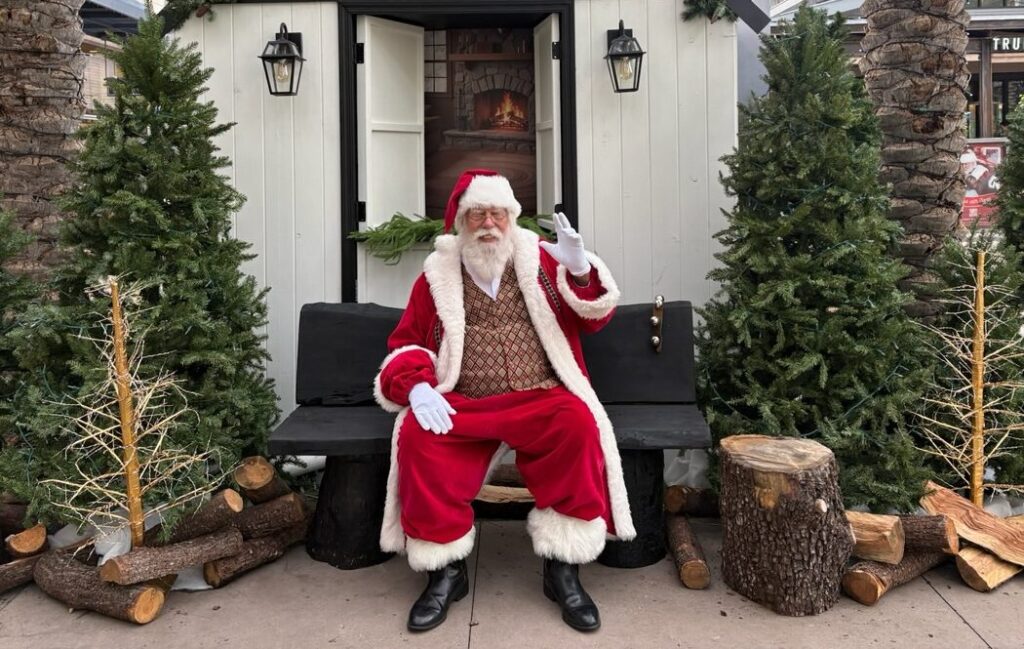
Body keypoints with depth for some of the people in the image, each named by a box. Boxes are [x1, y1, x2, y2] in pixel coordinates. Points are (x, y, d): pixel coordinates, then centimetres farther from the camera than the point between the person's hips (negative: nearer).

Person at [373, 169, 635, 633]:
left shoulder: (540, 260, 9)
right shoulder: (437, 273, 10)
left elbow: (594, 318, 6)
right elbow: (405, 344, 11)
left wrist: (580, 271, -16)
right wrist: (416, 387, -10)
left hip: (539, 400, 0)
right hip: (462, 404, 1)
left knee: (579, 424, -31)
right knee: (416, 435, -29)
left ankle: (563, 569, -16)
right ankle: (445, 571, -11)